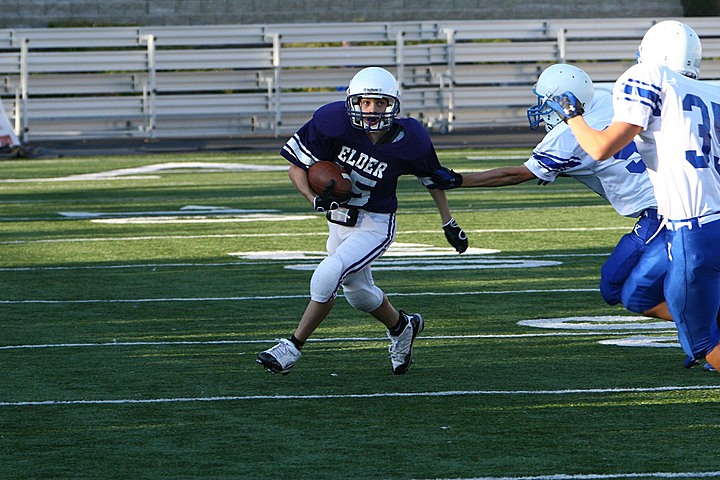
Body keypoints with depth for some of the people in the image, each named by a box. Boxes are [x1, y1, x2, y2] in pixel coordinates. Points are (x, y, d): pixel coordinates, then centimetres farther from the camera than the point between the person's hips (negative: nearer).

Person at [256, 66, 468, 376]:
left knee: (326, 276, -23)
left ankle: (292, 348, -10)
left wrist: (449, 223, 7)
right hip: (339, 220, 4)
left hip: (374, 225, -4)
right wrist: (315, 199, -29)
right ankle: (401, 327, 50)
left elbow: (432, 178, 2)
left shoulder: (409, 141, -19)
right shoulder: (333, 123, -21)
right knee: (358, 293, 21)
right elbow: (296, 168, -12)